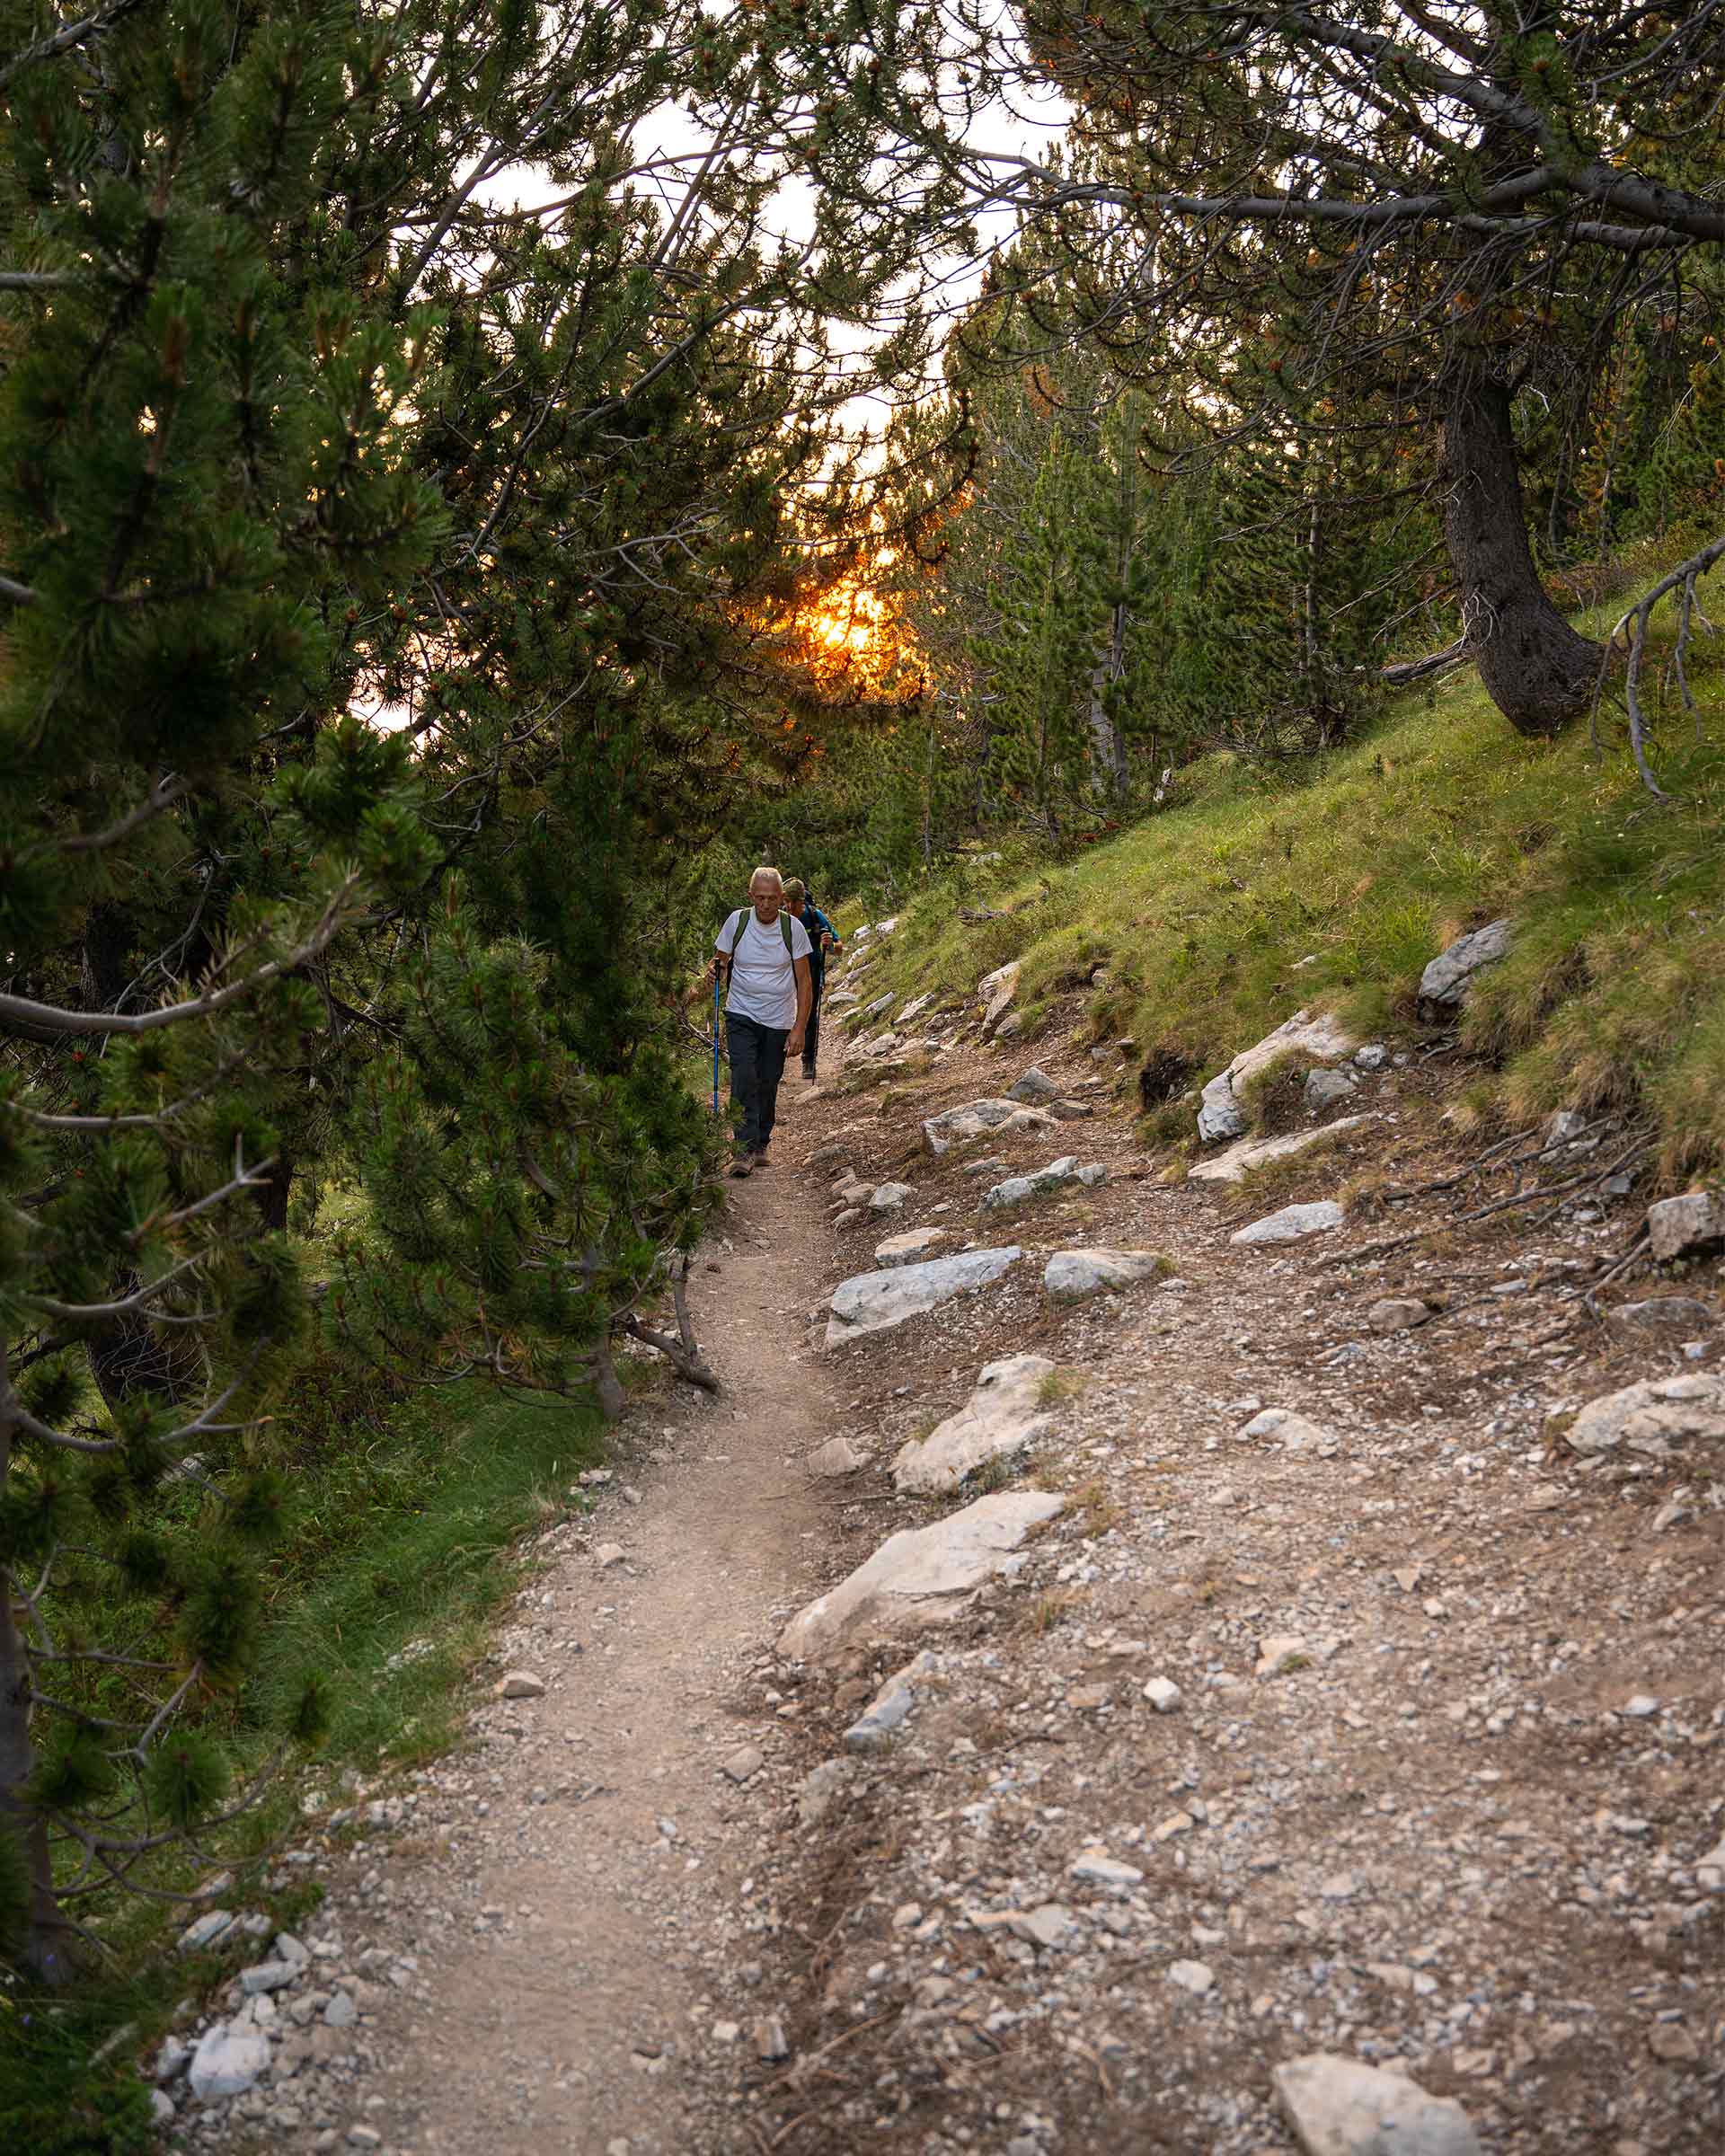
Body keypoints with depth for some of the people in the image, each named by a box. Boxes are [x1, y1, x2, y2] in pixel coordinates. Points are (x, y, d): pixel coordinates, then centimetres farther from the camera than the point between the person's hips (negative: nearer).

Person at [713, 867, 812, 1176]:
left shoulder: (793, 928, -6)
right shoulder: (737, 921, -5)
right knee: (744, 1079, -16)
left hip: (778, 1020, 0)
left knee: (768, 1085, 6)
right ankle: (745, 1149, -17)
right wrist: (718, 967, -18)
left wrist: (799, 1029, -8)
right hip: (741, 1015, 0)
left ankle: (761, 1144, 25)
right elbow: (721, 962, 8)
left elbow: (804, 983, -2)